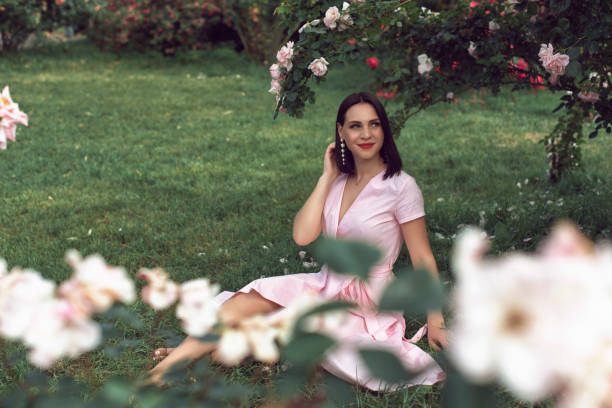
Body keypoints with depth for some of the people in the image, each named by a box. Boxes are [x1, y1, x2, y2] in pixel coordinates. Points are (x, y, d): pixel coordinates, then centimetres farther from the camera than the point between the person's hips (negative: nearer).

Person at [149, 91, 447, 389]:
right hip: (327, 286, 5)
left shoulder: (400, 186, -11)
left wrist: (435, 322, -10)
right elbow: (302, 236, -7)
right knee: (251, 299, -19)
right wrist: (326, 178, -6)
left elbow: (422, 259, -8)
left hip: (368, 304, -5)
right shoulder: (338, 180, 5)